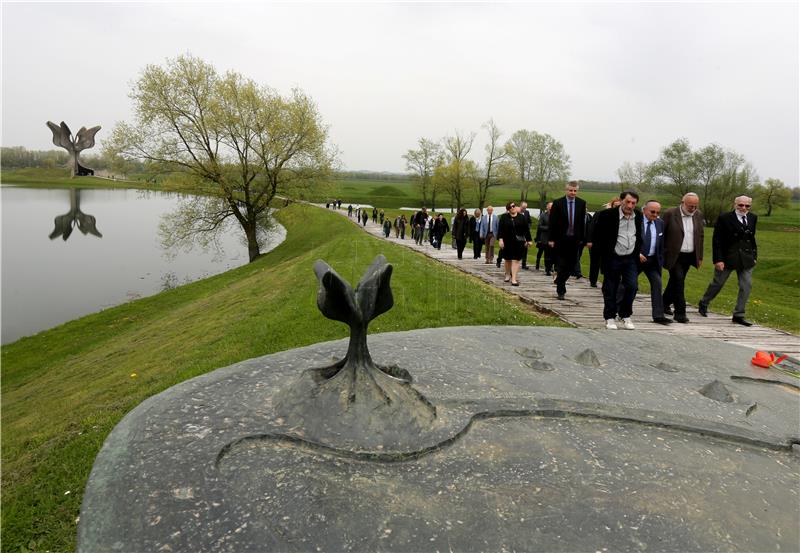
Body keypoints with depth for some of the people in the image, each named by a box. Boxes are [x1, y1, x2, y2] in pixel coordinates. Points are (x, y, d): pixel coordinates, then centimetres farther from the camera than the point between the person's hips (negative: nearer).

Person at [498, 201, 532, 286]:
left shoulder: (521, 217, 3)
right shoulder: (504, 217, 0)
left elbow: (526, 229, 6)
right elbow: (500, 228, -5)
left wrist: (528, 240, 7)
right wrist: (500, 239, -15)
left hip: (518, 242, -1)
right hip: (507, 241, 1)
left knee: (516, 260, -7)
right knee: (507, 259, 13)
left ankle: (513, 279, -9)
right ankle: (508, 275, 35)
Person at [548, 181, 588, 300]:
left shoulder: (581, 203, 4)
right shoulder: (558, 203, -5)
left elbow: (582, 222, 7)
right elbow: (552, 222, -4)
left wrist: (582, 238, 4)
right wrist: (551, 239, -8)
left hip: (574, 239, 3)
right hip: (561, 239, -3)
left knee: (571, 265, 7)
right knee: (561, 265, -1)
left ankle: (559, 281, 31)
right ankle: (561, 290, 5)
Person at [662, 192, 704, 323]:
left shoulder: (698, 215, 6)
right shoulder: (670, 214, -11)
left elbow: (700, 236, 12)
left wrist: (700, 257, 11)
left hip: (689, 257, 5)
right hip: (674, 256, -5)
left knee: (675, 282, 15)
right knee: (679, 281, -11)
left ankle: (665, 304, 33)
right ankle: (680, 312, -6)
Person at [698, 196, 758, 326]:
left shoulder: (753, 218, 6)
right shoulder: (724, 218, -10)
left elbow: (752, 237, 16)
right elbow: (717, 241, -11)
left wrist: (755, 254, 10)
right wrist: (718, 259, -16)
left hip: (746, 258, 4)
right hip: (727, 257, -4)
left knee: (746, 286, -1)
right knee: (717, 283, 10)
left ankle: (738, 315, 8)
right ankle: (704, 303, 33)